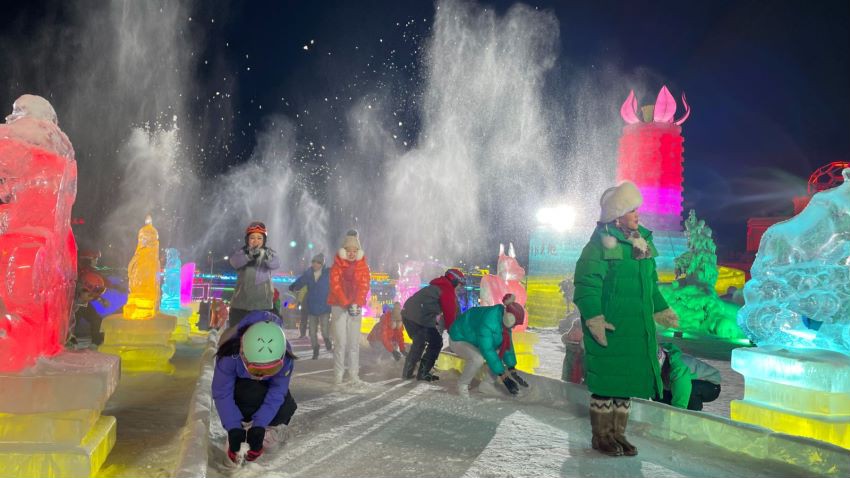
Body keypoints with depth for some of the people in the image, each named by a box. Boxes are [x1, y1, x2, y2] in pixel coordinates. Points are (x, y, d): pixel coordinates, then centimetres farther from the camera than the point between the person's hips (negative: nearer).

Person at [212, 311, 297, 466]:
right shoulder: (230, 355, -41)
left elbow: (276, 394, -31)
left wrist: (258, 426, -39)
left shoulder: (285, 358, -36)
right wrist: (234, 427, -38)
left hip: (267, 387, 2)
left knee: (285, 409, -21)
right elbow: (222, 394, -33)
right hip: (238, 385, -1)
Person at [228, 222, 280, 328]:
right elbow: (234, 261, -18)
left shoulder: (269, 252, 4)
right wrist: (248, 256, -39)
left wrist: (264, 255, -38)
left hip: (263, 305, -1)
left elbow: (276, 264, -17)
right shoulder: (242, 252, 4)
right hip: (240, 305, 1)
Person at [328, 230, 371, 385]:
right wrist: (347, 304, -22)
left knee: (354, 342, 2)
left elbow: (364, 286, -5)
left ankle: (354, 374, 7)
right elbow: (335, 286, -10)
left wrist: (356, 304, -20)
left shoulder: (363, 267, 5)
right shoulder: (337, 266, 0)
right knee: (340, 342, -4)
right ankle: (338, 374, 2)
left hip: (356, 307, 2)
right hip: (339, 307, -2)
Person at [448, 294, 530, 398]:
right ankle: (462, 385, -12)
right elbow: (487, 350, -36)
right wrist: (500, 373, -30)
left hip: (474, 339, 9)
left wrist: (511, 367, -4)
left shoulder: (504, 318, -10)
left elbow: (507, 344, -1)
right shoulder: (488, 321, -38)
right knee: (478, 358, -33)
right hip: (459, 340, -9)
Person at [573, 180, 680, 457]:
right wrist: (594, 319, -22)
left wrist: (661, 310, 21)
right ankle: (601, 436, 16)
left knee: (626, 381, 13)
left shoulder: (642, 242, 11)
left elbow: (650, 284, 23)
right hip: (608, 329, -7)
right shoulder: (600, 245, -13)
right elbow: (586, 286, -16)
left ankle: (617, 433, 26)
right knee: (605, 382, 1)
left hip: (637, 328, 7)